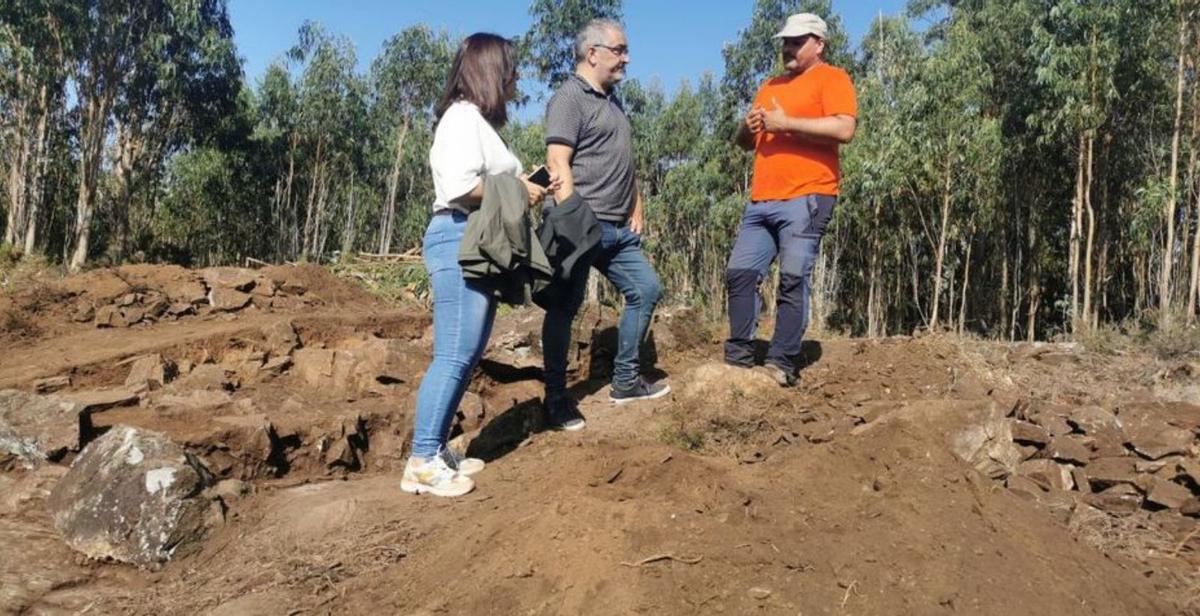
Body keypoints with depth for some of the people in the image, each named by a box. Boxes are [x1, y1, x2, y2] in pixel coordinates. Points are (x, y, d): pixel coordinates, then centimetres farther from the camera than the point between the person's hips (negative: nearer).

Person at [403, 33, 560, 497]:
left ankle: (436, 451, 16)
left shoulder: (479, 121, 22)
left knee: (467, 355, 10)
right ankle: (421, 463, -6)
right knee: (454, 356, -11)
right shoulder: (464, 116, -8)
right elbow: (461, 186, -20)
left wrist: (527, 186, 11)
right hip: (460, 241, -10)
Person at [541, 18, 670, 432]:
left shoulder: (611, 99, 20)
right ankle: (555, 399, 8)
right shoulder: (568, 99, -9)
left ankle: (625, 381, 22)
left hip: (618, 228, 10)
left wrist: (636, 206, 18)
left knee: (646, 290, 12)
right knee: (565, 308, -2)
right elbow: (558, 164, -18)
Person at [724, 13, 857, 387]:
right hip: (761, 201, 7)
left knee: (793, 280, -10)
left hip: (805, 199, -7)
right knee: (739, 273, 1)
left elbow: (844, 129, -14)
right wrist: (748, 127, 4)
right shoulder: (771, 86, 25)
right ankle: (739, 357, 7)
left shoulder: (831, 78, 3)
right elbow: (746, 143, 28)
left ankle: (782, 364, -7)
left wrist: (786, 123, -12)